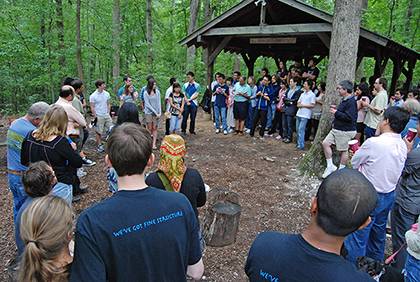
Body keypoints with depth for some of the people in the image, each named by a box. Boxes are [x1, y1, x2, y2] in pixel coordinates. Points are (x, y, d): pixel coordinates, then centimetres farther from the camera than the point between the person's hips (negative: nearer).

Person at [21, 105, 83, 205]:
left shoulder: (30, 136, -5)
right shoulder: (60, 142, -23)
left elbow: (24, 161, 8)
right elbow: (78, 163, -14)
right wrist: (72, 150, 1)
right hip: (58, 187, -6)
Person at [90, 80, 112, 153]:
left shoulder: (107, 94, 4)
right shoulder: (93, 96, -10)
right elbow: (92, 107, -7)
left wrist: (108, 113, 5)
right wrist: (95, 117, -11)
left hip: (107, 115, 5)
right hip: (99, 116, -5)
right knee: (99, 132, 4)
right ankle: (99, 146, 16)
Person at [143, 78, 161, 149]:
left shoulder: (157, 92, 2)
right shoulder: (146, 93, -4)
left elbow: (159, 102, 4)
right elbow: (147, 104, -7)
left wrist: (159, 112, -5)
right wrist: (155, 112, -11)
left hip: (157, 113, 2)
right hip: (149, 112, -2)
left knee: (155, 128, 2)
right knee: (149, 129, 2)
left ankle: (154, 144, 4)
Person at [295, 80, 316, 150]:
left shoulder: (312, 95, -6)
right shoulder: (302, 94, 16)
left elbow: (312, 105, -12)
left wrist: (303, 105, -9)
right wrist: (299, 105, -7)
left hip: (305, 115, -7)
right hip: (299, 114, 7)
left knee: (301, 130, -10)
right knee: (297, 129, 10)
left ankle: (301, 145, -5)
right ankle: (298, 143, 20)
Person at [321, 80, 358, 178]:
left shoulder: (351, 101, -18)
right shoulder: (344, 100, 13)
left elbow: (349, 117, -26)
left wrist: (336, 112, -18)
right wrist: (336, 110, 8)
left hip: (345, 131, -10)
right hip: (336, 129, 10)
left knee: (343, 151, 3)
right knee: (325, 143, 4)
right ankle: (330, 166, 13)